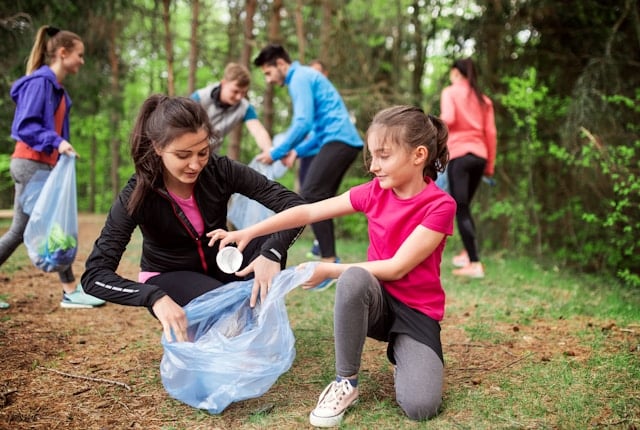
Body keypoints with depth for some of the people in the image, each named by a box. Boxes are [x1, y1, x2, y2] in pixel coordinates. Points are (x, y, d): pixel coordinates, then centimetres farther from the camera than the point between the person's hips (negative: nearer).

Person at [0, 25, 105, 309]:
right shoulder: (40, 82, -12)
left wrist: (60, 148, 15)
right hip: (31, 164, -10)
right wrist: (56, 142, -27)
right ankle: (70, 291, 5)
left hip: (39, 165, 10)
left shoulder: (56, 88, 16)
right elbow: (23, 126, -18)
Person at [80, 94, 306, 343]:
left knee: (270, 243, -27)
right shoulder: (138, 195, -25)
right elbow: (94, 275, -30)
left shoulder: (220, 170, -20)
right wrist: (154, 297, -47)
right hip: (169, 277, -3)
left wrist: (271, 252, -41)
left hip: (219, 265, 3)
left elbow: (293, 204, -22)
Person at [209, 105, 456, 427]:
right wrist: (248, 233, -9)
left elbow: (397, 268, -20)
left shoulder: (440, 205, -17)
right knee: (354, 278, -36)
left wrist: (328, 271, -18)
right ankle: (346, 382, -17)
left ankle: (401, 354, 10)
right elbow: (309, 212, -2)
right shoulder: (375, 191, -3)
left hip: (417, 311, -3)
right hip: (375, 301, 3)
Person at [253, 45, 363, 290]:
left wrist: (277, 153, -9)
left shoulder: (300, 78, -5)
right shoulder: (304, 77, 26)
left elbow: (303, 122, -17)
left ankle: (329, 262, -15)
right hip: (345, 140, 10)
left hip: (338, 140, -10)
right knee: (320, 199, 10)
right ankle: (329, 260, 12)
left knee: (309, 196, -15)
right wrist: (298, 151, 19)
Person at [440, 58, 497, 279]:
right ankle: (467, 254, 20)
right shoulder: (483, 99, 16)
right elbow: (490, 133, 10)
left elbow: (448, 119, -15)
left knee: (460, 209, -5)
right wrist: (490, 165, 13)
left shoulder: (450, 92, 3)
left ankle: (475, 264, -11)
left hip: (458, 154, -6)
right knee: (465, 205, 20)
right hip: (480, 156, 6)